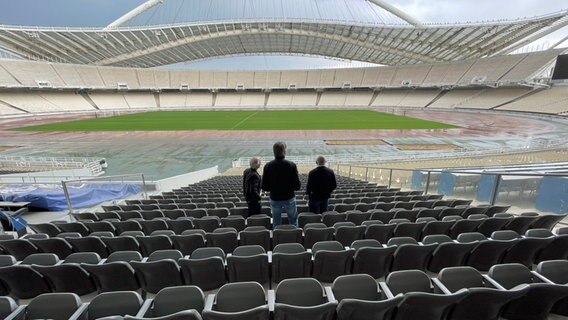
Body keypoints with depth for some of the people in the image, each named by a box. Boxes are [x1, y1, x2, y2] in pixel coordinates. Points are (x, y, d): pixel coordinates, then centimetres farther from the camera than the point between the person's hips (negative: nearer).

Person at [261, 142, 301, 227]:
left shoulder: (268, 166, -9)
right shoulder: (291, 165, -13)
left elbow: (264, 187, -5)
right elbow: (297, 186, -12)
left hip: (274, 199, 2)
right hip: (289, 198, -1)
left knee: (276, 223, 16)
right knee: (293, 221, 16)